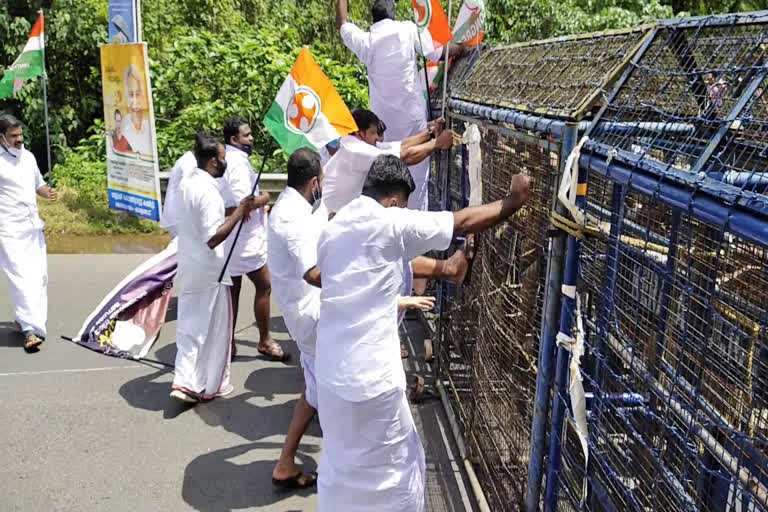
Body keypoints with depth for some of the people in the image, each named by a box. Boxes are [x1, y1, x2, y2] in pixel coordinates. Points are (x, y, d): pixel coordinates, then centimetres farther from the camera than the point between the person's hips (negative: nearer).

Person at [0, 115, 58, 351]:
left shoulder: (28, 157, 12)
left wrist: (48, 192, 2)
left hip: (33, 227, 7)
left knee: (39, 276, 8)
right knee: (22, 278, -12)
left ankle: (24, 320, 22)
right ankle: (30, 329, -11)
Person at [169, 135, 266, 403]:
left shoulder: (188, 181, 5)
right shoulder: (208, 191, -23)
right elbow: (213, 239, -27)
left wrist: (236, 210, 13)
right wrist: (240, 212, -24)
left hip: (188, 268, 8)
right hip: (209, 271, -8)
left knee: (191, 326, 14)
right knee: (215, 328, 8)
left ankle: (185, 383, 10)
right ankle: (212, 386, 20)